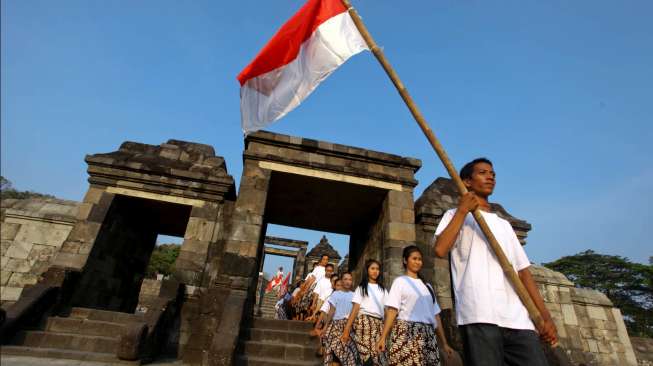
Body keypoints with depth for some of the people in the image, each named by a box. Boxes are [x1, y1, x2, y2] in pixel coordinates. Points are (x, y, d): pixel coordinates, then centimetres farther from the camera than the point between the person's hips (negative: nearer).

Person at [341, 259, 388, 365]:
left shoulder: (383, 289, 20)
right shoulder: (361, 287, 12)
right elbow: (355, 308, 3)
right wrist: (346, 329, -6)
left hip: (379, 323, 3)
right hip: (364, 321, -3)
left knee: (379, 357, -9)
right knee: (367, 357, -14)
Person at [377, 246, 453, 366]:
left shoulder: (427, 286, 20)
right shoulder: (400, 281, 5)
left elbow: (435, 315, 18)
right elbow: (392, 310, -5)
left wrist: (444, 343, 14)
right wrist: (383, 337, -14)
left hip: (428, 335, 5)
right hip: (406, 333, -4)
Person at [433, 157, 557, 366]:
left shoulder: (504, 224, 26)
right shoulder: (456, 215, 10)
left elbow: (522, 270, 20)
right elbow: (440, 250, -10)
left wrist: (545, 315, 9)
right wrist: (462, 210, -5)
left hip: (517, 318, 5)